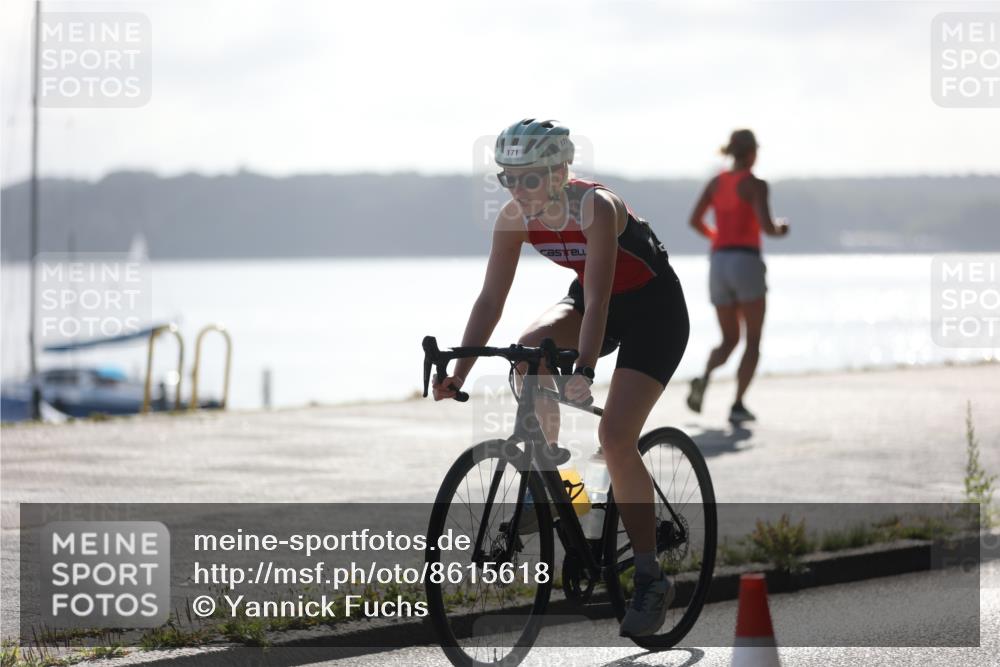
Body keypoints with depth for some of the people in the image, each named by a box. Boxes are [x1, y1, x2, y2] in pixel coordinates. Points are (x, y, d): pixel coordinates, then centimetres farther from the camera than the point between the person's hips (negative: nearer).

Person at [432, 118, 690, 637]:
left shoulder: (596, 209, -31)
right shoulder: (515, 218, -14)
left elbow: (596, 302, -39)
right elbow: (490, 298, -12)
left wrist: (583, 371, -50)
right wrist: (458, 373, -20)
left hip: (653, 308, -6)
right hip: (591, 300, 6)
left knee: (615, 435, -19)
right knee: (529, 352, -26)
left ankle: (651, 579, -9)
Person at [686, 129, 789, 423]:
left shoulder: (716, 182, 12)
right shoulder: (756, 184, -6)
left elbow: (695, 221, 8)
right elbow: (766, 226, -17)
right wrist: (780, 229, 7)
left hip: (719, 264, 5)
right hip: (746, 264, -5)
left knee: (729, 340, 14)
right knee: (753, 342, 6)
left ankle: (704, 379, -18)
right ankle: (738, 405, -7)